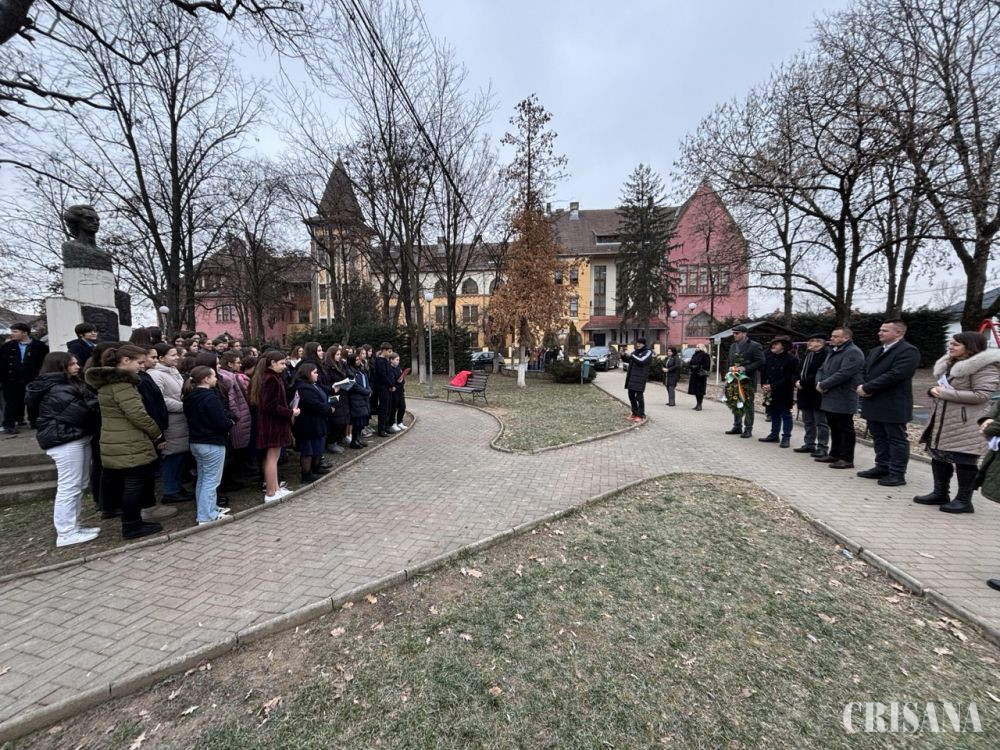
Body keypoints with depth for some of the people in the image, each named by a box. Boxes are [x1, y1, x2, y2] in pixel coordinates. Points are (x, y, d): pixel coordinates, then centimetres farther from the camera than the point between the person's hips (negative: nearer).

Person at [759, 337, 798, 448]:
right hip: (771, 392, 6)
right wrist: (764, 385, -2)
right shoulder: (769, 357, 5)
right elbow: (763, 371, 12)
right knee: (774, 413, 14)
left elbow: (789, 378, -15)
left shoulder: (791, 359, -12)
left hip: (784, 393, -6)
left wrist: (772, 386, -18)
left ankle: (786, 437, 11)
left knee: (785, 414, 4)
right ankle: (774, 435, 23)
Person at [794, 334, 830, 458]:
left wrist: (803, 383, -16)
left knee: (821, 423, 0)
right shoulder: (807, 354, 13)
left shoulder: (825, 355, -14)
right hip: (805, 394, 9)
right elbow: (800, 370, 19)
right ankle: (809, 444, 27)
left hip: (817, 394, -8)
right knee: (808, 422, 16)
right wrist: (798, 381, 1)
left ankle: (822, 448, 7)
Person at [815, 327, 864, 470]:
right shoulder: (833, 352, 19)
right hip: (830, 399, 9)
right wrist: (819, 383, -2)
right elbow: (822, 369, 18)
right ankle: (834, 455, 25)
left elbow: (843, 374, -23)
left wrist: (823, 385, -16)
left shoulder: (853, 352, -13)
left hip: (843, 400, -9)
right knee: (834, 428, 16)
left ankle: (847, 459, 5)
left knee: (845, 430, -1)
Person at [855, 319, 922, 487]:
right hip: (874, 404, 8)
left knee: (896, 439, 1)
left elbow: (894, 375, -21)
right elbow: (864, 371, 16)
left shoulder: (908, 351, -11)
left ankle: (897, 474, 7)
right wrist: (863, 387, -5)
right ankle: (882, 468, 24)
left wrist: (867, 388, -18)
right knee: (879, 438, 14)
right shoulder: (875, 351, 17)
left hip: (893, 405, -8)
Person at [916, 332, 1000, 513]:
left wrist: (946, 393, -19)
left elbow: (981, 395, -19)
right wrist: (935, 391, 1)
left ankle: (964, 500, 10)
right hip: (943, 421, 9)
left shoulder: (984, 366, -12)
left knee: (964, 462, -1)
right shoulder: (950, 363, 15)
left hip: (966, 424, -9)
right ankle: (940, 493, 25)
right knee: (939, 457, 13)